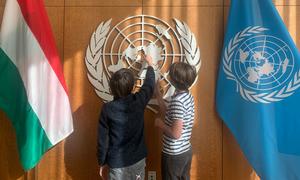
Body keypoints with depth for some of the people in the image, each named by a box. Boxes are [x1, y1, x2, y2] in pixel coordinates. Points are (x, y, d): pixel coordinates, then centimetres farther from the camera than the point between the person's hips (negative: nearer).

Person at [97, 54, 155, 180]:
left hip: (117, 161, -1)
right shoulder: (139, 101, -14)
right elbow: (149, 85, 7)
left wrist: (102, 162, 5)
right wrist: (150, 64, 23)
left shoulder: (107, 108, -16)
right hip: (138, 158, 2)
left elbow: (103, 139, -9)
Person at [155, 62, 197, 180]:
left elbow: (176, 134, -28)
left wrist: (160, 124, -12)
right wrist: (158, 94, 8)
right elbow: (169, 116, 9)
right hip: (186, 151, 8)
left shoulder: (177, 101, -26)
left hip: (174, 154, -8)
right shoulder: (187, 96, 2)